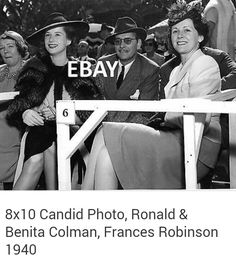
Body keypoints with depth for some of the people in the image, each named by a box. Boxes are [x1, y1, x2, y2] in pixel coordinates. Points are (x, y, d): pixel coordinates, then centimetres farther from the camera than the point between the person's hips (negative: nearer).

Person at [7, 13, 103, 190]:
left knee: (52, 147, -23)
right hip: (40, 127, -1)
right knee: (35, 160, -23)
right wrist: (24, 113, -15)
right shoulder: (34, 67, 9)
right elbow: (17, 103, 6)